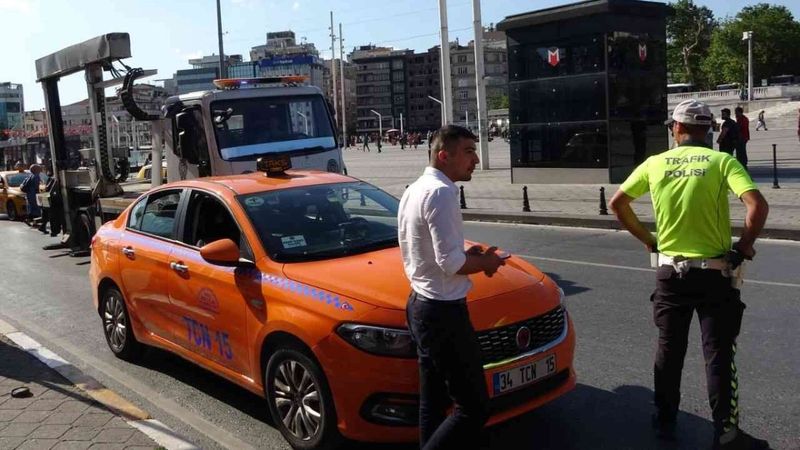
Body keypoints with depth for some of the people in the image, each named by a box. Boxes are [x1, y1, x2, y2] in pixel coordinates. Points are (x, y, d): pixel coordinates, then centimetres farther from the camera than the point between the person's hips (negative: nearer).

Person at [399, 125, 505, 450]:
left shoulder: (414, 190, 13)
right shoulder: (441, 192, -18)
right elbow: (450, 262, -24)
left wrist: (469, 255, 8)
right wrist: (485, 262, -5)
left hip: (419, 304, 10)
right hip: (444, 311, -10)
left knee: (433, 401, 17)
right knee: (473, 408, -4)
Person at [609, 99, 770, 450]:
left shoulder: (655, 164, 1)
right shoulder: (722, 162, -7)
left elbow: (617, 203, 7)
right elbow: (757, 205, -20)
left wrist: (646, 239, 13)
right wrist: (745, 246, -5)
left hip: (670, 272, 3)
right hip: (714, 273, -2)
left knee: (669, 350, 15)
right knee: (718, 354, 6)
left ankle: (665, 421, 26)